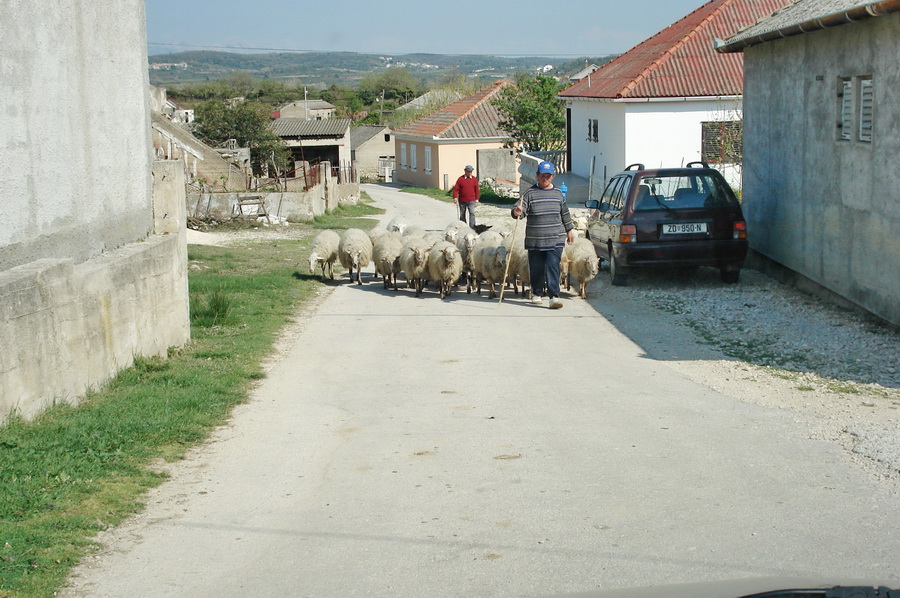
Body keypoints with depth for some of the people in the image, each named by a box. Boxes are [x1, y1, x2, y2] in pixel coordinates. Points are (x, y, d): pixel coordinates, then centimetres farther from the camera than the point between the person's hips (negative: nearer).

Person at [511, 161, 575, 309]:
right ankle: (537, 293, 26)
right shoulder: (530, 194, 0)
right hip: (534, 240, 0)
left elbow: (565, 214, 19)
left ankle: (554, 295, -12)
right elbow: (520, 208, -11)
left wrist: (570, 230, 22)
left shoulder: (558, 194, 9)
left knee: (553, 267, -9)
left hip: (555, 240, 0)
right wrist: (517, 212, -34)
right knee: (536, 268, 8)